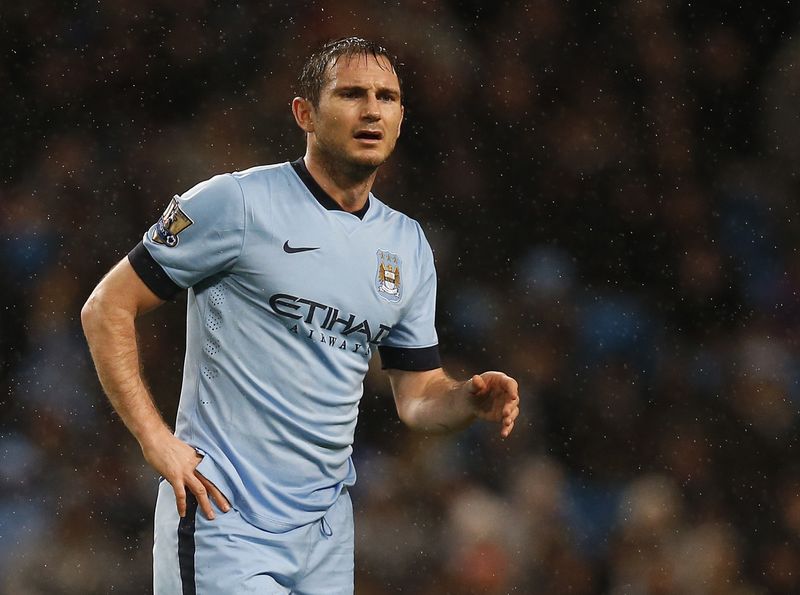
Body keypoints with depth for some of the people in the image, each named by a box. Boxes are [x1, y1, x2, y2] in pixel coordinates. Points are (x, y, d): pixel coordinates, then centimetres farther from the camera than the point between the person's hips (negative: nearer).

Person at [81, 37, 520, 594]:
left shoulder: (408, 246, 12)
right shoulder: (236, 202, -7)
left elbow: (418, 394, 16)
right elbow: (107, 308, -5)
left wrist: (472, 400, -7)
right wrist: (157, 441, -13)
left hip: (327, 527, 6)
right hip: (224, 521, -6)